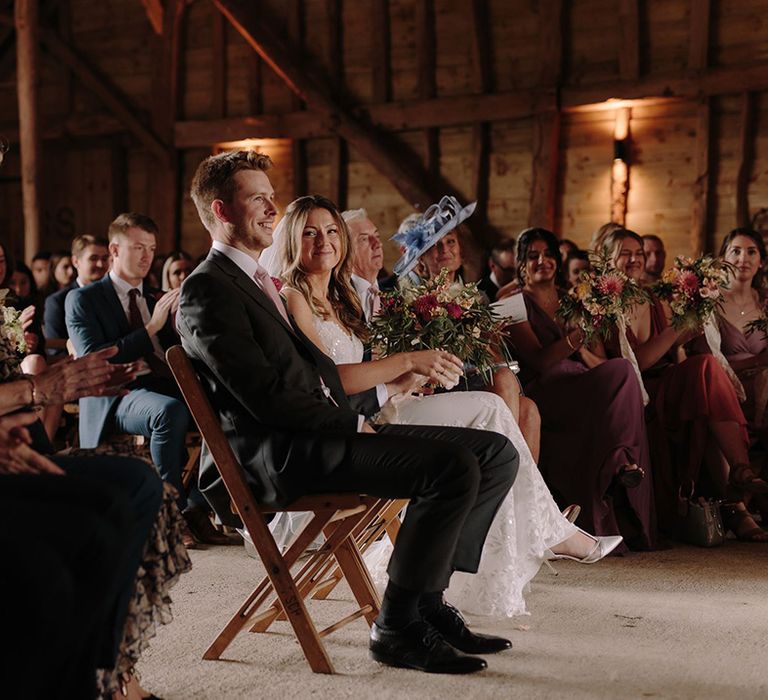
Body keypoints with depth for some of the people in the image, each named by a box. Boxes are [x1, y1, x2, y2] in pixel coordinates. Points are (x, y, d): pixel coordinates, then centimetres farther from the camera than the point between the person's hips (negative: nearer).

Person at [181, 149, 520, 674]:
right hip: (284, 453, -10)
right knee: (455, 466, -25)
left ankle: (427, 598, 3)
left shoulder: (259, 280, 23)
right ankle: (397, 626, -14)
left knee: (497, 452, 0)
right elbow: (264, 395, -17)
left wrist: (355, 420, 4)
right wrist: (354, 424, -12)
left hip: (323, 431, 10)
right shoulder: (207, 289, -8)